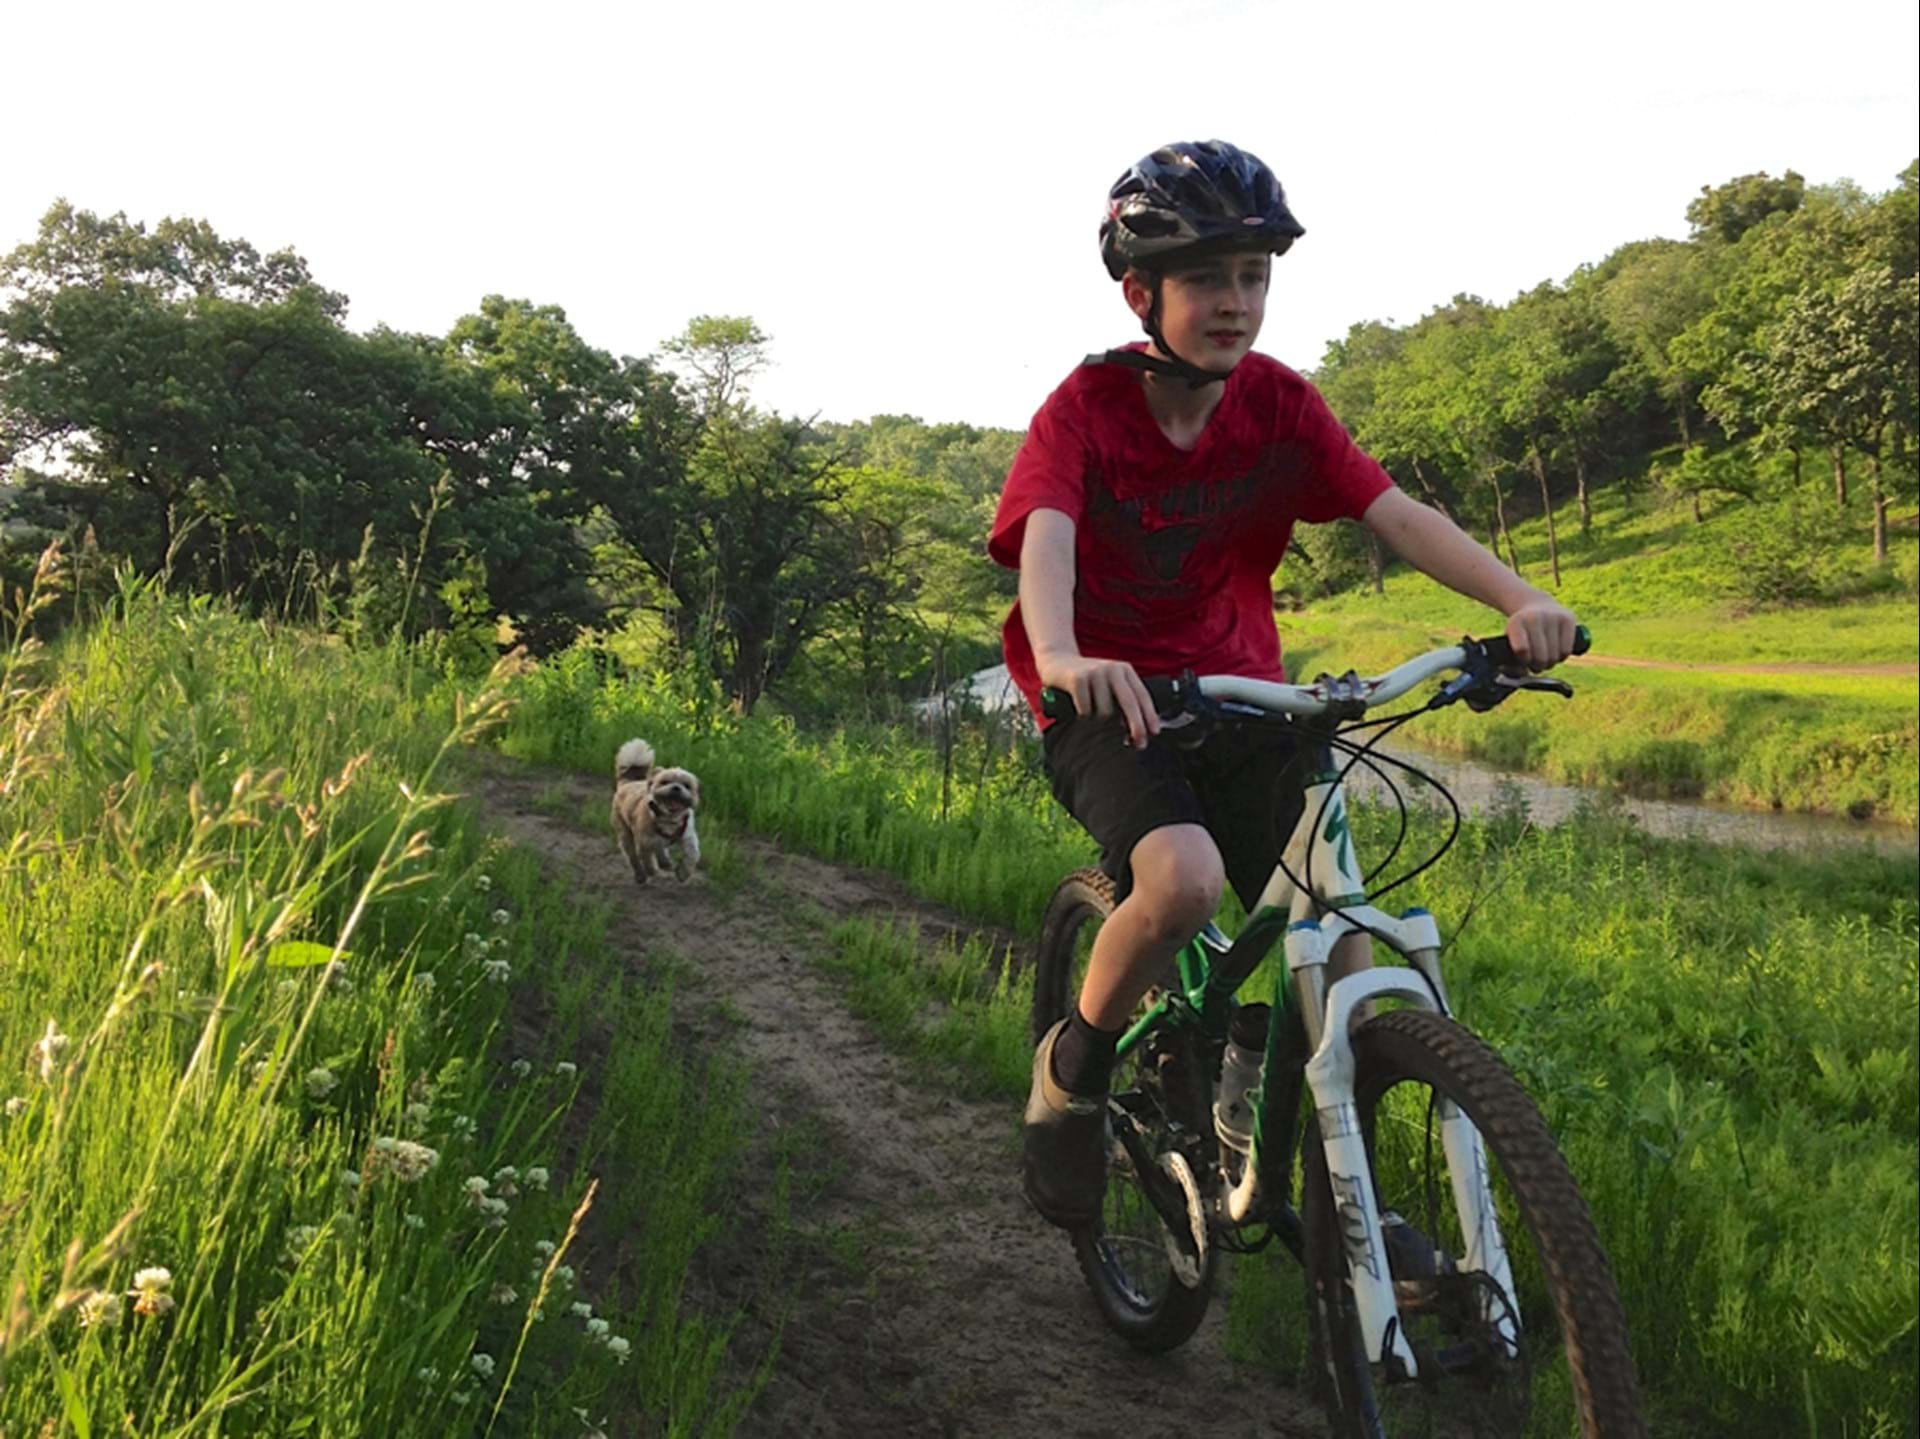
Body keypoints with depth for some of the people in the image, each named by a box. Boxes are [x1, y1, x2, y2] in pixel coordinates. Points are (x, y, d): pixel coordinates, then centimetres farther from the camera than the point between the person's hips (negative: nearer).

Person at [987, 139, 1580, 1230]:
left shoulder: (1279, 403, -1)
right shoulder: (1086, 409, -12)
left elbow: (1395, 512, -11)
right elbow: (1045, 538, -29)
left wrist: (1518, 598, -28)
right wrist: (1062, 657, -50)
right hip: (1108, 698, -4)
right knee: (1185, 879, -32)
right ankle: (1076, 1069, -3)